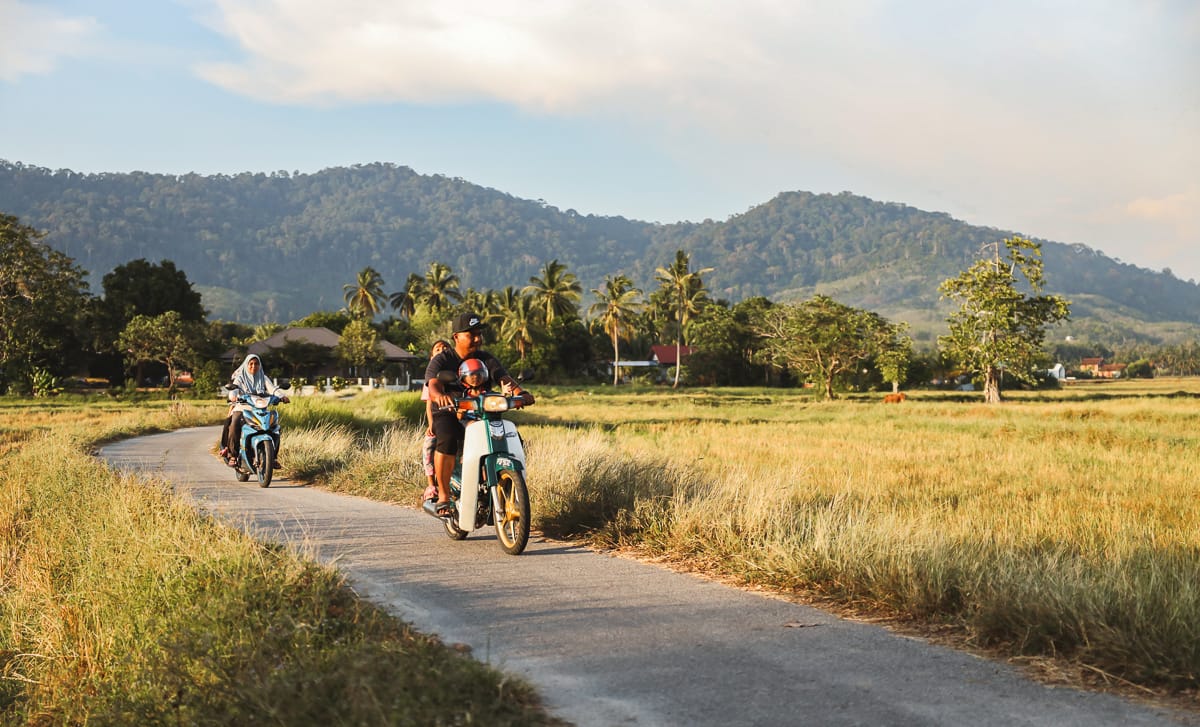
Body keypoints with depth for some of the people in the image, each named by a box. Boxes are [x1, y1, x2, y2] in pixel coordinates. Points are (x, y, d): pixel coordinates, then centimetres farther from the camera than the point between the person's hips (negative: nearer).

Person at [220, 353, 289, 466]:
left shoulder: (263, 378, 16)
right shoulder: (240, 378, 8)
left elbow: (272, 388, -1)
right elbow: (234, 388, -11)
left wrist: (282, 396, -22)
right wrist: (233, 396, -36)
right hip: (241, 408, -2)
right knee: (234, 424, -33)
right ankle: (232, 455, -23)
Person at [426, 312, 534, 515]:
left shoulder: (486, 359, 7)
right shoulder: (441, 361, -3)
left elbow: (504, 378, -9)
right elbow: (433, 386, -21)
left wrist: (520, 392, -32)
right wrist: (440, 395, -47)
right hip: (448, 414, -3)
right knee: (448, 439, -36)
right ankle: (443, 497, -24)